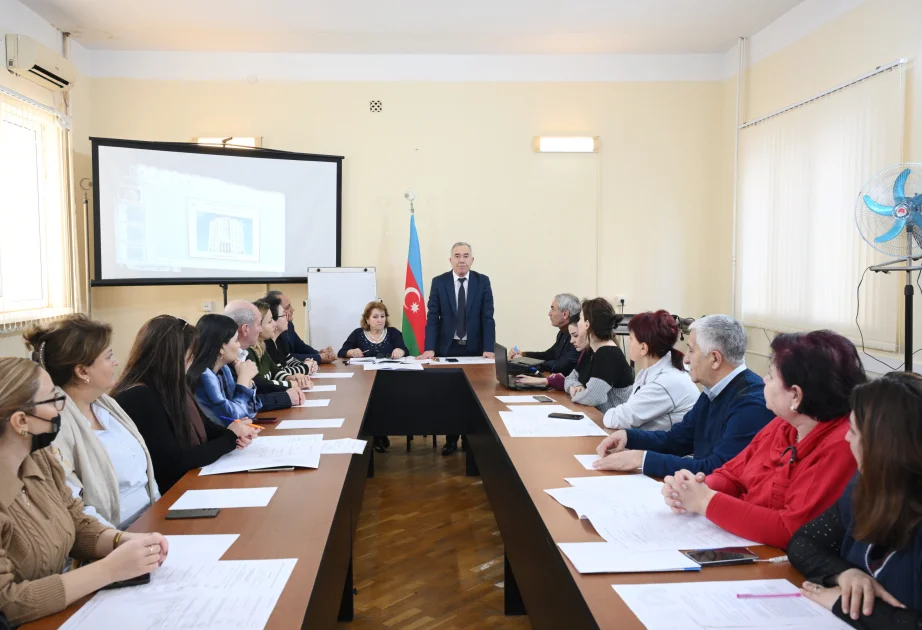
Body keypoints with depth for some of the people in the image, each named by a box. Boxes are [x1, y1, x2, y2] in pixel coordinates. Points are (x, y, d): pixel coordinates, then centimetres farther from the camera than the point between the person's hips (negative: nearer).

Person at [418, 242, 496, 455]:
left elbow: (488, 317, -4)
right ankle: (451, 440, 19)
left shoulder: (483, 282, -1)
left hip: (475, 348, 0)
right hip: (447, 348, 0)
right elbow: (432, 317, -4)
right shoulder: (438, 282, -1)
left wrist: (488, 348, -14)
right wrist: (429, 348, -14)